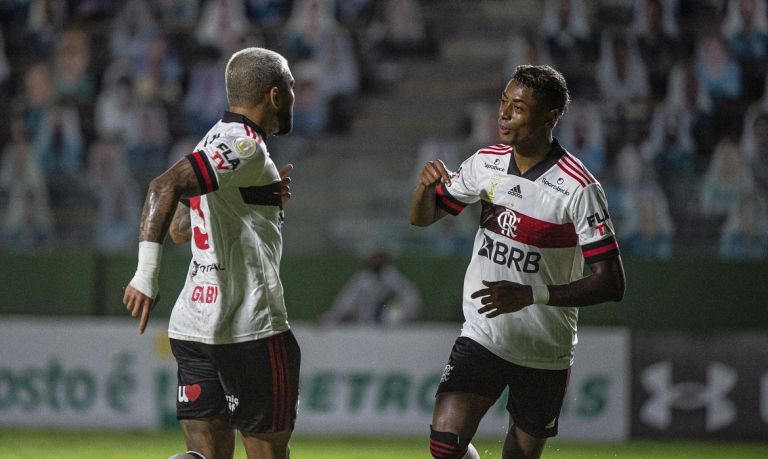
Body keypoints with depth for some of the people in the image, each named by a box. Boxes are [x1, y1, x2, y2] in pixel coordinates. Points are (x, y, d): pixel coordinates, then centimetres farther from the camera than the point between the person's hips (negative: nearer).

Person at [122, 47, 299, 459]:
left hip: (192, 327, 8)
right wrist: (147, 273, -32)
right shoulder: (244, 146, -12)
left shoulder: (215, 143, 17)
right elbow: (165, 186, -26)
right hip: (250, 328, -8)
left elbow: (179, 229, 28)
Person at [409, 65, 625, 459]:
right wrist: (426, 185, -11)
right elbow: (422, 218, 13)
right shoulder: (486, 163, 0)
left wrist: (531, 294, -28)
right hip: (482, 335, 3)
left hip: (545, 353, -3)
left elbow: (611, 283, -18)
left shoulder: (578, 188, -16)